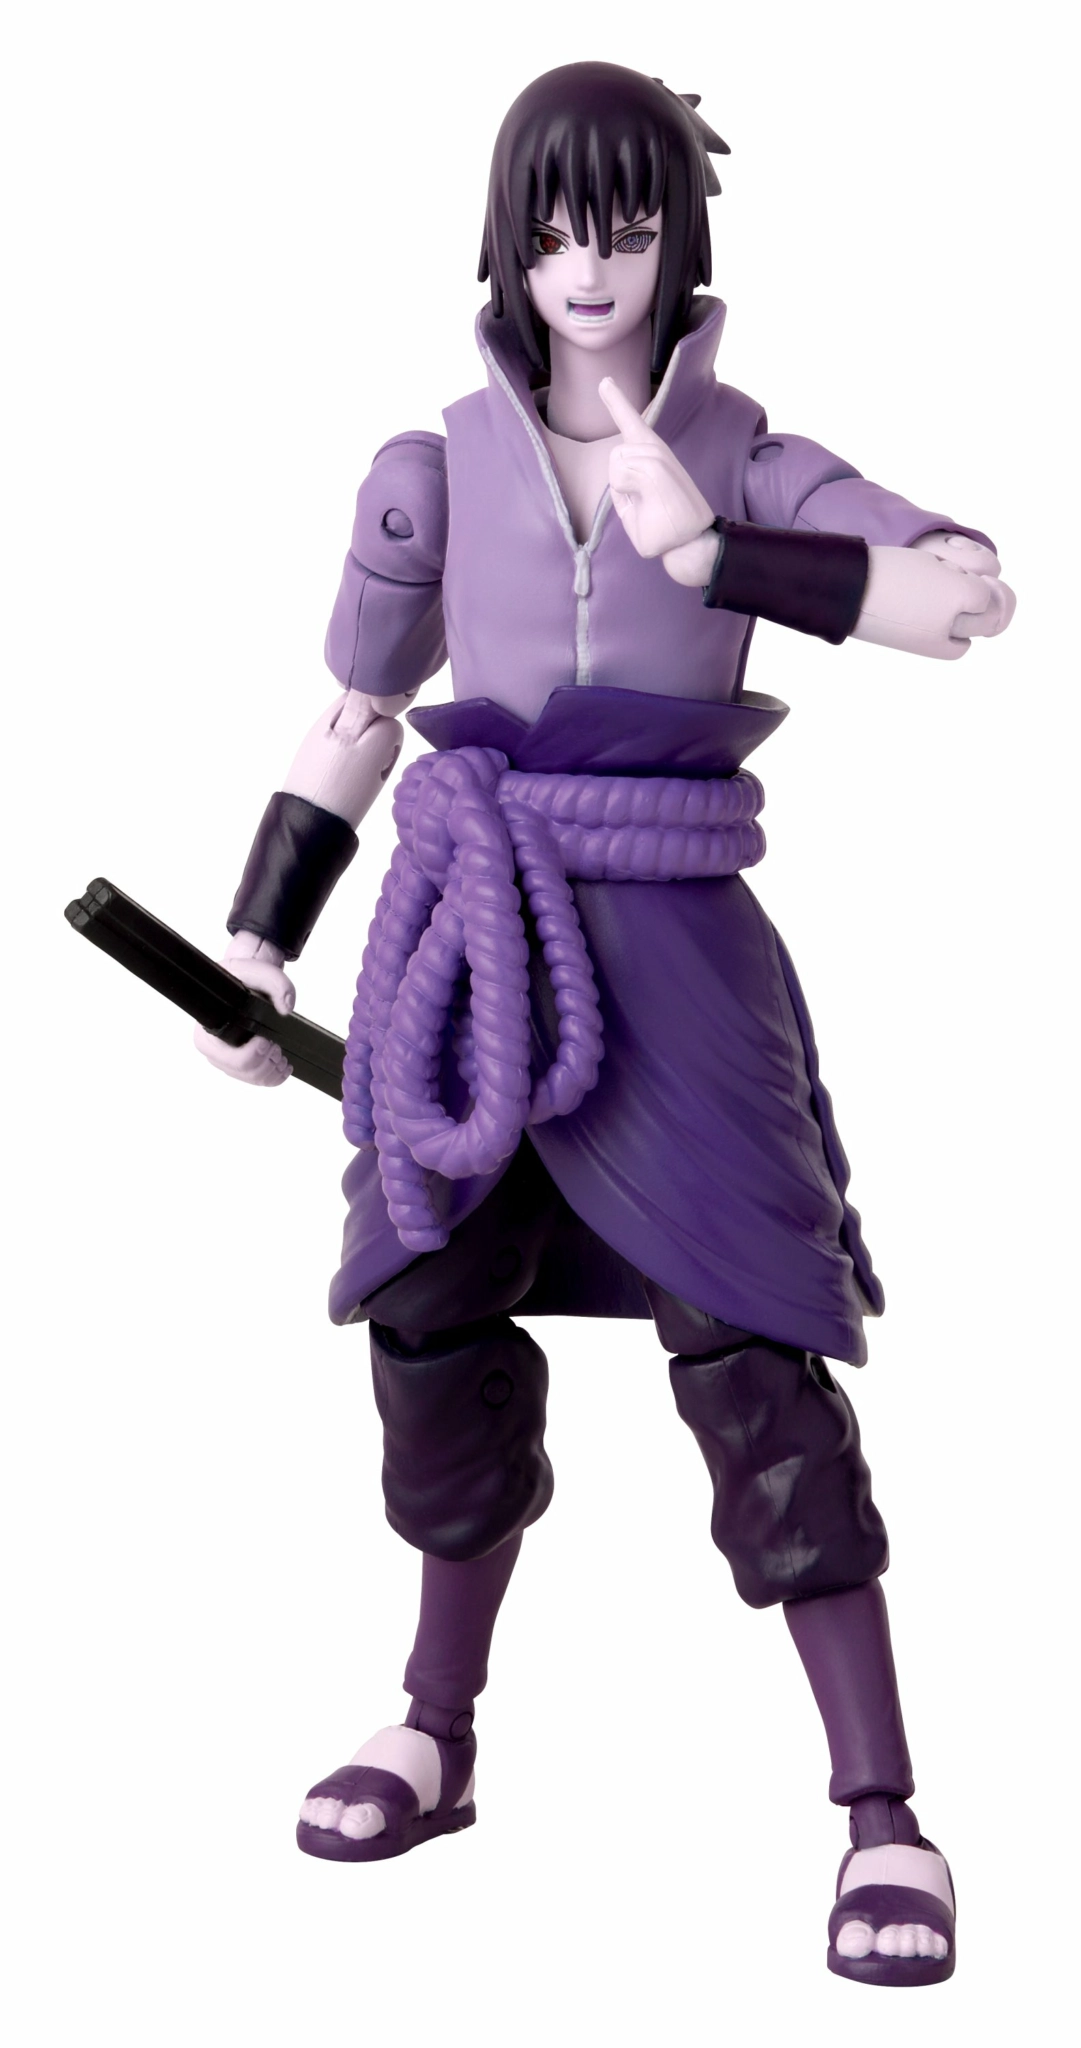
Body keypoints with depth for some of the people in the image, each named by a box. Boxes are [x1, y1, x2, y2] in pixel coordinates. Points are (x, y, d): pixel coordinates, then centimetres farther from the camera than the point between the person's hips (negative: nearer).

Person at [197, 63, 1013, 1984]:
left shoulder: (743, 459, 0)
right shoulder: (443, 466, 6)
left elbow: (975, 598, -16)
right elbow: (354, 721, 15)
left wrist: (714, 554, -22)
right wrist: (257, 942, 12)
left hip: (667, 944, -3)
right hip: (467, 940, 3)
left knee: (754, 1357, -7)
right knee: (441, 1332, 11)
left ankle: (882, 1814, 1)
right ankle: (437, 1736, 31)